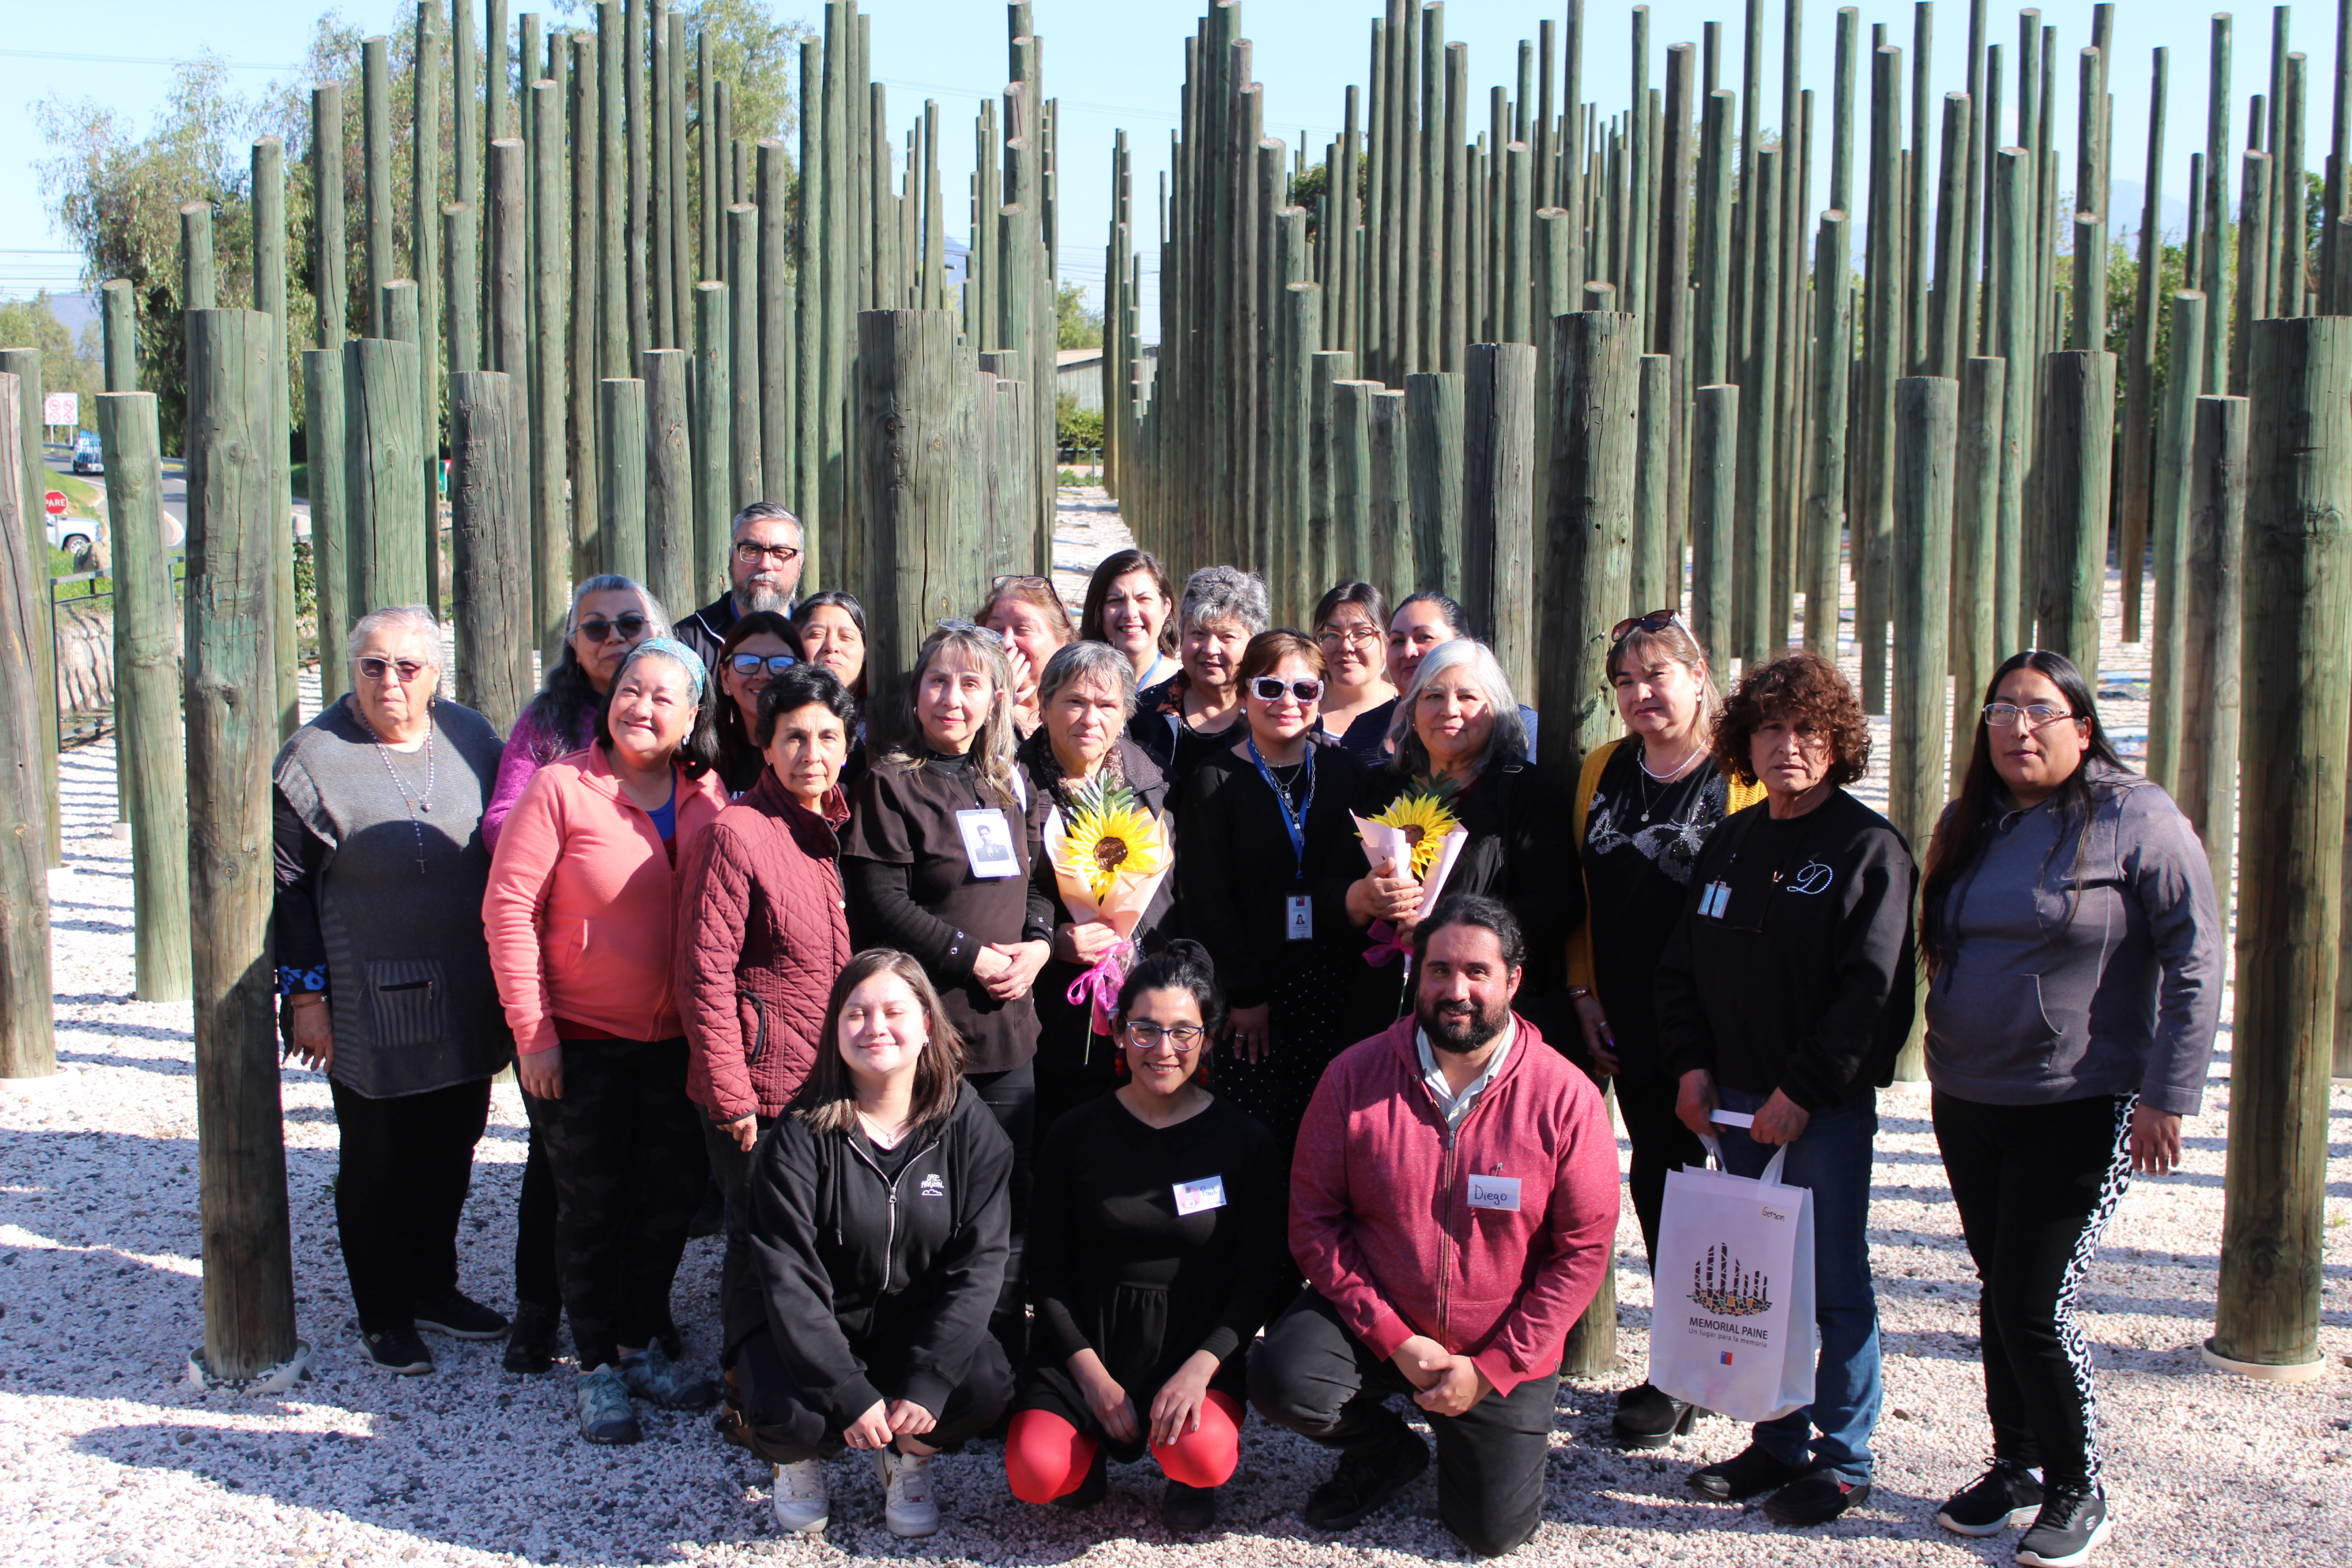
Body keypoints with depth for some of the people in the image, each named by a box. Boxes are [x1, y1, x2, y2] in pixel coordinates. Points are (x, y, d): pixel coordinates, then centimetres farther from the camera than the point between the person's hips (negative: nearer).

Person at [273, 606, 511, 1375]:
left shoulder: (471, 737, 2)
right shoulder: (316, 757, -9)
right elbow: (286, 886, -6)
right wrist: (305, 994, -8)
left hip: (468, 997, 4)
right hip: (371, 1007, -4)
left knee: (452, 1147, 15)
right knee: (375, 1160, 7)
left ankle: (434, 1287, 33)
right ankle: (384, 1317, 21)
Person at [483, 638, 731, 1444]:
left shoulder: (712, 799, -1)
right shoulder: (560, 787, -11)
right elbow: (508, 908, -10)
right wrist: (531, 1031, -11)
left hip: (677, 1040, 3)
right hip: (579, 1042, -3)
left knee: (670, 1195, 12)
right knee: (592, 1203, 6)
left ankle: (642, 1343, 32)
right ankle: (597, 1367, 21)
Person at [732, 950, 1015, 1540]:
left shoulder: (969, 1126, -8)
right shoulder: (799, 1136, -14)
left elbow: (979, 1264, -11)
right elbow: (788, 1277, -18)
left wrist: (926, 1385, -23)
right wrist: (850, 1396, -27)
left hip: (915, 1321, 2)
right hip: (804, 1324, -2)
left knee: (987, 1385, -26)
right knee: (786, 1413, -31)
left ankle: (908, 1457, 9)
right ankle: (800, 1457, 10)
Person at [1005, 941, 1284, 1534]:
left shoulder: (1245, 1143, -1)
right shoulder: (1075, 1135, 2)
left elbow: (1259, 1283, 0)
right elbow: (1047, 1272, 4)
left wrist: (1200, 1367, -16)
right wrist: (1092, 1374, -8)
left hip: (1198, 1344, -1)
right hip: (1086, 1342, 1)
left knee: (1204, 1458, -31)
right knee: (1035, 1476, -23)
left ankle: (1187, 1479, 8)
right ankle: (1089, 1451, 13)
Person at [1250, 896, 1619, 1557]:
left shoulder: (1567, 1098, -14)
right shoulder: (1356, 1076, -11)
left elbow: (1584, 1248, -10)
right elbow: (1314, 1219, -9)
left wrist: (1492, 1368, -14)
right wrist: (1393, 1339, -17)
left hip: (1503, 1354, 0)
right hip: (1375, 1323, 1)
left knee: (1495, 1531, -2)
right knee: (1282, 1378, -27)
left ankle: (1474, 1447, 36)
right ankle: (1384, 1452, 9)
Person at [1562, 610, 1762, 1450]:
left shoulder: (1743, 775, -9)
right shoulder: (1602, 769, 8)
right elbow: (1578, 891, 14)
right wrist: (1583, 992, 8)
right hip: (1627, 1024, 5)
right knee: (1655, 1178, 11)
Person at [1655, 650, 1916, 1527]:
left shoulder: (1868, 848, -6)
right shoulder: (1730, 843, 13)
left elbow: (1870, 991, -13)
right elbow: (1681, 964, 17)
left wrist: (1802, 1091, -15)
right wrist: (1692, 1064, 4)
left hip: (1826, 1106, -6)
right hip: (1734, 1098, 6)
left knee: (1833, 1284, 1)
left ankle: (1843, 1460, 12)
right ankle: (1779, 1443, 23)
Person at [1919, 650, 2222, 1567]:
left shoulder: (2136, 819, -9)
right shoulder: (1968, 824, 9)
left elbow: (2195, 961, -11)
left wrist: (2168, 1094, -15)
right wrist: (1946, 1066, 15)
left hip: (2082, 1110, -6)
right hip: (1968, 1105, 6)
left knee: (2035, 1304, -7)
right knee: (1999, 1294, 13)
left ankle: (2077, 1492, 11)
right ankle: (2016, 1466, 28)